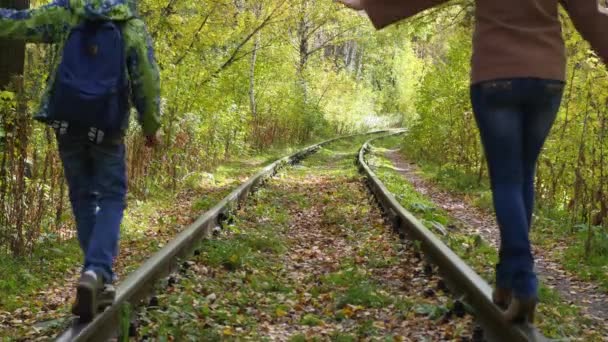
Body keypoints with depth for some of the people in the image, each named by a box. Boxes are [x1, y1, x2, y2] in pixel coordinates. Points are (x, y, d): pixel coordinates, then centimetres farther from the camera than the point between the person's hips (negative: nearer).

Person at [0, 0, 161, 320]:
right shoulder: (133, 26, 0)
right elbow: (147, 82, -1)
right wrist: (151, 127, 11)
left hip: (67, 122, 2)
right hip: (106, 126, -2)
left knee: (83, 198, 14)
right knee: (111, 199, 5)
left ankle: (100, 278, 13)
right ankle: (96, 272, -17)